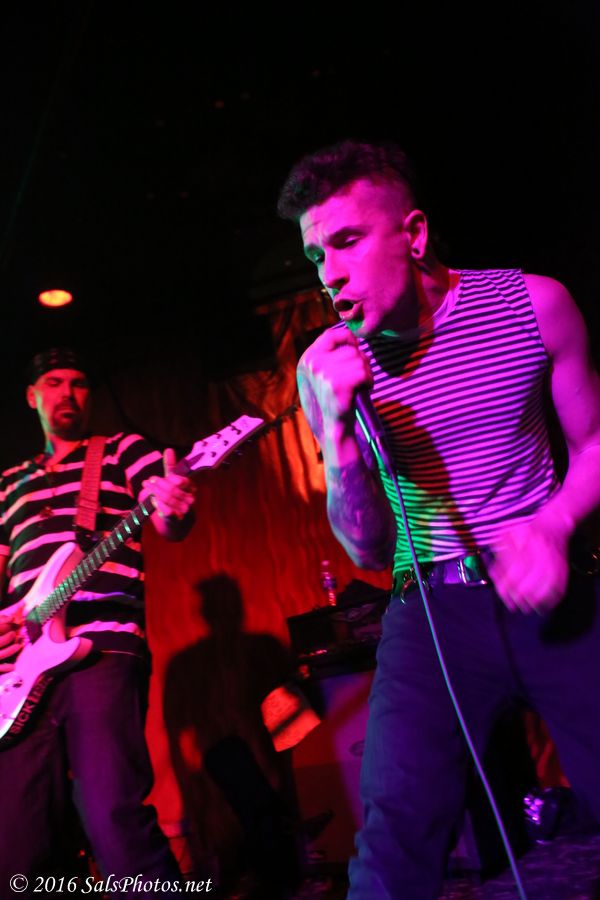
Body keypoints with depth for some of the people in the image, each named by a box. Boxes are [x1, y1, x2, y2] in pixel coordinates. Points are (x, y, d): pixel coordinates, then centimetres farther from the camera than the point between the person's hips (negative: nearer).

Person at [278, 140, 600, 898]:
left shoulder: (533, 303, -3)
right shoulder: (327, 365, -2)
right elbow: (368, 549, -2)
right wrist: (337, 426, -18)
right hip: (434, 606, 0)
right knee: (396, 831, -16)